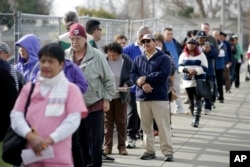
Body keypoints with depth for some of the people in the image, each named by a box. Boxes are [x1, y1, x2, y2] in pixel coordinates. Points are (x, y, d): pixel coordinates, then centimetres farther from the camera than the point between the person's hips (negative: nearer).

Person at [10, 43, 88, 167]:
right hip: (32, 155, 3)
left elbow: (73, 119, -6)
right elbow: (16, 115, 5)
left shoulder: (71, 89, 4)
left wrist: (50, 140, -17)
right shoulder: (29, 88, 13)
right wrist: (30, 137, -13)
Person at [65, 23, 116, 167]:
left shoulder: (97, 55, -10)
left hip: (95, 105, -3)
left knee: (95, 140, 2)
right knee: (79, 140, 11)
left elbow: (109, 79, -4)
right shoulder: (65, 56, -1)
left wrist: (107, 99, -5)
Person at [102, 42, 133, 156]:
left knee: (121, 121, 7)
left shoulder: (126, 61, -7)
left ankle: (122, 146, 14)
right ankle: (107, 146, 11)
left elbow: (131, 77, -1)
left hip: (121, 96, 0)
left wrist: (126, 84, -19)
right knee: (108, 121, 5)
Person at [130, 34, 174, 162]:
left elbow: (163, 74, -13)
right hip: (142, 97, 4)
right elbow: (132, 74, 4)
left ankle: (168, 152, -2)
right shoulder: (138, 59, 15)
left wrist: (145, 78, -12)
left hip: (159, 97, -4)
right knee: (146, 126, 8)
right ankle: (149, 151, 17)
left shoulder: (163, 58, 1)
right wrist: (142, 84, -15)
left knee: (163, 126, -5)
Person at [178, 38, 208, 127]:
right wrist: (187, 70, -17)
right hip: (187, 81, 3)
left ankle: (196, 119, -16)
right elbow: (180, 67, 2)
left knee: (197, 100, -11)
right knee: (191, 101, 9)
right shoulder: (183, 55, 10)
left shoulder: (201, 55, 2)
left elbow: (204, 68, -4)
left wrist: (195, 71, -18)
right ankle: (193, 118, 21)